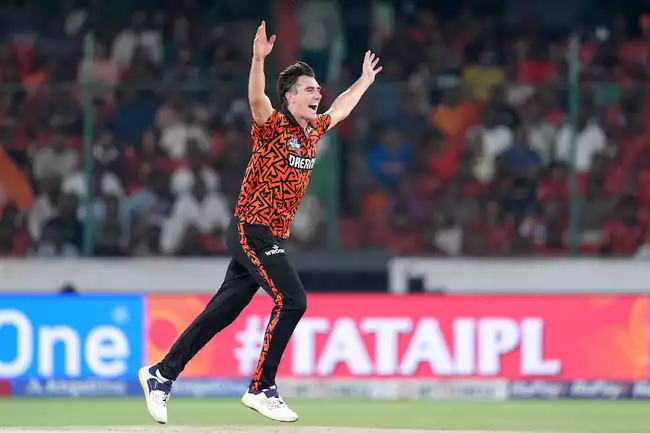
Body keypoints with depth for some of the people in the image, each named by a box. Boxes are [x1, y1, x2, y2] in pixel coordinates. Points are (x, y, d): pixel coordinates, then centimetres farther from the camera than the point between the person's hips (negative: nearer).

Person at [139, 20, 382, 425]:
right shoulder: (274, 126, -10)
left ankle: (161, 374, 12)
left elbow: (341, 108, 33)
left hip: (272, 236, 8)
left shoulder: (313, 131, 13)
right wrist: (259, 59, -45)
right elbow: (257, 99, -31)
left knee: (222, 311, 7)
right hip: (253, 229, -8)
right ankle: (261, 389, -11)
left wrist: (365, 80, 42)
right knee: (292, 300, -17)